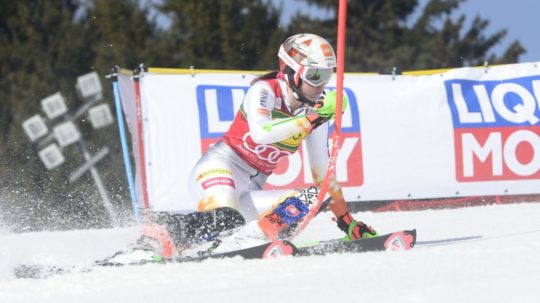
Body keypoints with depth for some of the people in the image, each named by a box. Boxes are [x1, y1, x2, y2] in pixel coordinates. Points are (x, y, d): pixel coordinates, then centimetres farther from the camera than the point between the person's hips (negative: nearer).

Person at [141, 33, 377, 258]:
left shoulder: (316, 110, 5)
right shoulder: (265, 90, -13)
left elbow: (322, 168, 13)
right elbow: (261, 132, -33)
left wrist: (345, 219, 12)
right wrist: (313, 119, -33)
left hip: (253, 187, 9)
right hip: (222, 165, -8)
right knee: (224, 219, -36)